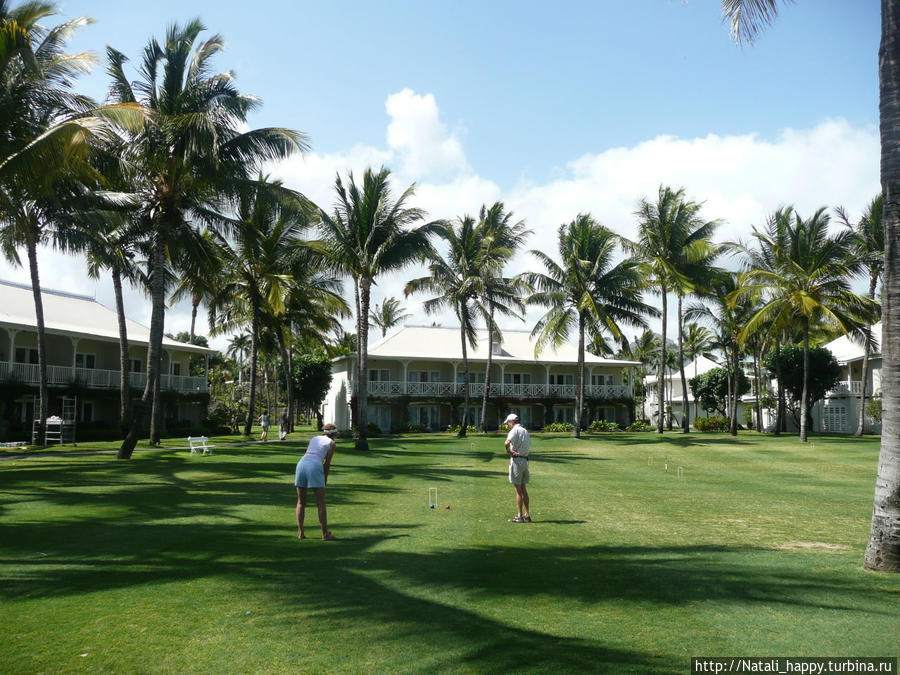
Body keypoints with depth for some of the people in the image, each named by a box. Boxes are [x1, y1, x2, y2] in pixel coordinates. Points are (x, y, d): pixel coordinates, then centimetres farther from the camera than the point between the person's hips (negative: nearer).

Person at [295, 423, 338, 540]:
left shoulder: (314, 438, 27)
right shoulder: (331, 443, 12)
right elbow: (327, 463, 7)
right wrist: (325, 479, 18)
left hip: (301, 464, 5)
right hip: (315, 468, -5)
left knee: (301, 502, 15)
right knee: (321, 503, 1)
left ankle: (300, 532, 13)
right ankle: (325, 534, 3)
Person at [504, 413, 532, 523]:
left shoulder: (515, 430, -11)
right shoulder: (525, 431, 15)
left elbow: (507, 442, -30)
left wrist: (508, 451, -12)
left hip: (516, 459, -8)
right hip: (525, 459, 8)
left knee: (518, 489, -3)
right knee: (523, 488, 13)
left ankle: (519, 516, 0)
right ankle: (527, 515, 15)